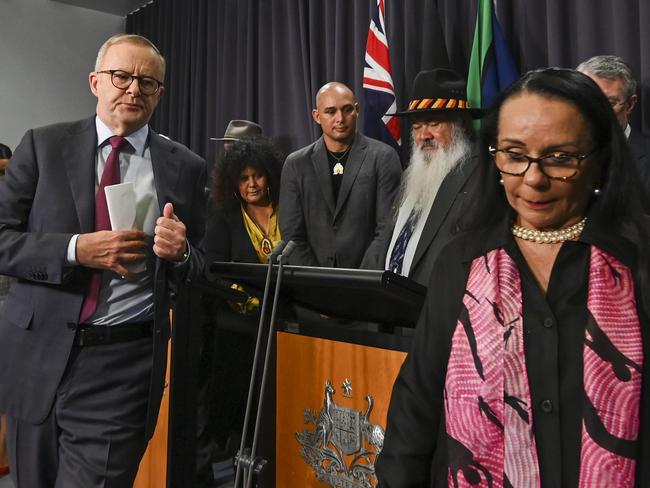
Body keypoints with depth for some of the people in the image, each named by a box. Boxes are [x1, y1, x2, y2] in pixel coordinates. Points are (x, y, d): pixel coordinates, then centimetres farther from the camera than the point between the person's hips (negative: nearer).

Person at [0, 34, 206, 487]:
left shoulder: (186, 167, 2)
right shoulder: (44, 145, 3)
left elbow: (198, 269, 8)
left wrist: (179, 253, -14)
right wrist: (75, 249, -16)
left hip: (123, 368, -1)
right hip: (38, 356, 2)